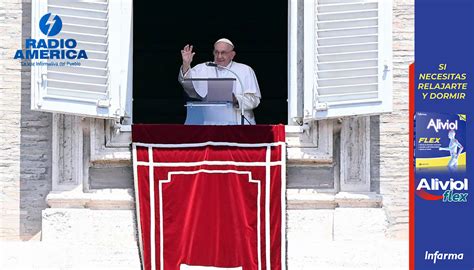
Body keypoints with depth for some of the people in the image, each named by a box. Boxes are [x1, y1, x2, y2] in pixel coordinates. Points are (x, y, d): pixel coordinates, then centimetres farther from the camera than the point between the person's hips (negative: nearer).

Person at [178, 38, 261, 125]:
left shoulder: (246, 71, 11)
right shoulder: (202, 68, 14)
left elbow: (254, 99, 2)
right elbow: (189, 86, -2)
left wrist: (236, 100, -17)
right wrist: (186, 65, -18)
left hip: (238, 122, -1)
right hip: (210, 123, 1)